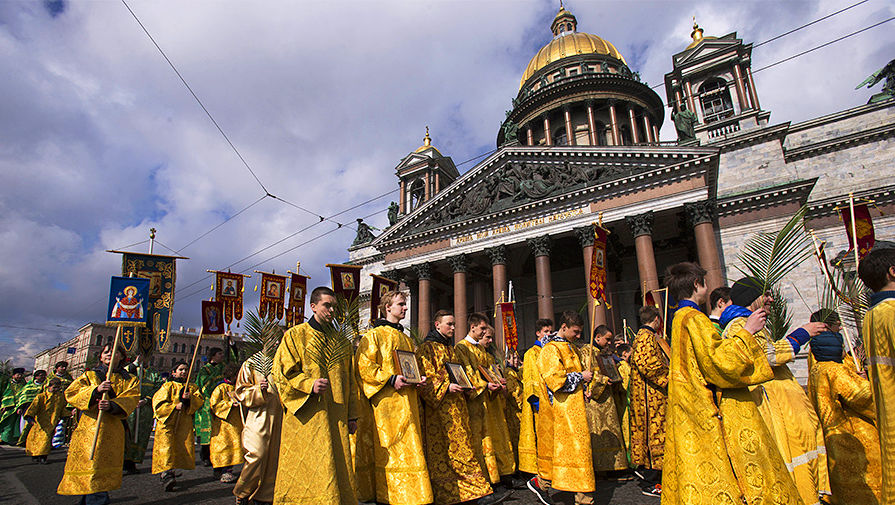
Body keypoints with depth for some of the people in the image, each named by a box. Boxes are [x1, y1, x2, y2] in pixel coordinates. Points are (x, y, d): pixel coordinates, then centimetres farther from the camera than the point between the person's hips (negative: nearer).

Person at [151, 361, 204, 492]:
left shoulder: (192, 387, 17)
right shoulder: (168, 386, 7)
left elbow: (200, 401, 6)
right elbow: (158, 403, -2)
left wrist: (190, 398, -13)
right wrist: (174, 407, -14)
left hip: (185, 424, 3)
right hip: (167, 422, -3)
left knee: (184, 449, -3)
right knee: (166, 448, -19)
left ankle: (169, 472, 11)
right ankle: (166, 474, -26)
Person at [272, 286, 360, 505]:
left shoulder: (341, 341, 14)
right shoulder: (295, 335, 2)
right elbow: (280, 373, -3)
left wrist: (352, 415, 11)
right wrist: (309, 384, -18)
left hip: (335, 418, 4)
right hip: (306, 418, -4)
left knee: (338, 468, 4)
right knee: (305, 470, -3)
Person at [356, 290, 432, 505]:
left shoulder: (406, 339, 21)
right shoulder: (374, 334, -3)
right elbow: (364, 365, -12)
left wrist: (419, 379, 7)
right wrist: (390, 379, -20)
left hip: (407, 401, 7)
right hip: (387, 403, -7)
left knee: (409, 449, 8)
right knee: (389, 451, -4)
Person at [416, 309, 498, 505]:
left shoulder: (451, 349, 20)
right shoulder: (427, 347, -4)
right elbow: (426, 377, -12)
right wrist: (446, 386, -21)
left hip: (456, 404, 8)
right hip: (439, 407, -8)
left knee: (462, 447, 6)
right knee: (442, 451, -3)